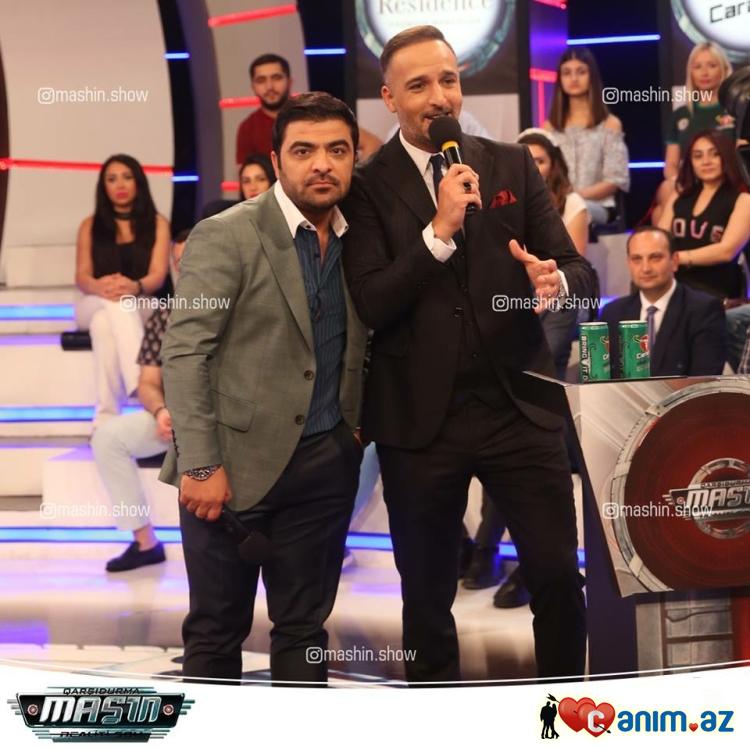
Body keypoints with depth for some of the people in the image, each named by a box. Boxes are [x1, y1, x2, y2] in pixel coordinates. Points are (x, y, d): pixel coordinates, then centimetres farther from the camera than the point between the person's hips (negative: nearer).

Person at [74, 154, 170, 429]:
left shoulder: (157, 224, 7)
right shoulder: (90, 225, 11)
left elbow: (158, 275, -7)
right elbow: (82, 277, 1)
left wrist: (135, 287, -33)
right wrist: (100, 286, -27)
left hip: (141, 305, -1)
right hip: (94, 305, 1)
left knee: (105, 322, -38)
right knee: (115, 304, -38)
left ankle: (106, 414, -51)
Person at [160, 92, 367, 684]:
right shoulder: (225, 236, -8)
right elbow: (184, 353, -12)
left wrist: (358, 432, -1)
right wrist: (200, 464, -17)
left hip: (327, 464, 4)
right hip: (237, 461, -4)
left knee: (304, 626, 12)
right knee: (217, 628, 7)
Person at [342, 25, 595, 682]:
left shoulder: (513, 167, 5)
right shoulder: (368, 186, -3)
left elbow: (580, 271, 2)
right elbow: (371, 305, -13)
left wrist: (555, 282, -21)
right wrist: (439, 230, -22)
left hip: (520, 406, 1)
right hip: (421, 418, -1)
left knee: (559, 577, 0)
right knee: (427, 593, 13)